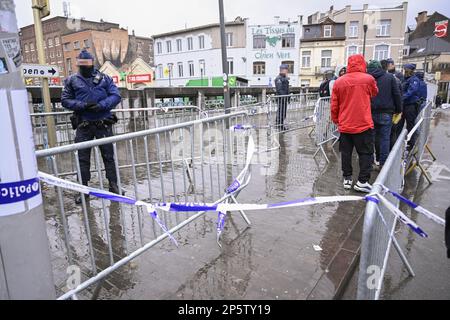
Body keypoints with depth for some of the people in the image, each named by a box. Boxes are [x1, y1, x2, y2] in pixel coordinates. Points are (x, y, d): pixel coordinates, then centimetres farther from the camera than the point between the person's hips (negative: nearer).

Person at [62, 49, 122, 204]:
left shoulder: (104, 78, 6)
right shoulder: (72, 81, 7)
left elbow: (116, 96, -1)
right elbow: (65, 100, 5)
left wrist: (102, 105, -16)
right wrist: (82, 105, -13)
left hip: (103, 124, -1)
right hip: (83, 126, 1)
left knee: (108, 156, 5)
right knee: (83, 159, 6)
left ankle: (113, 186, 16)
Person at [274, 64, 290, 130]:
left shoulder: (285, 78, 18)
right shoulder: (278, 78, -12)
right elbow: (279, 89, -20)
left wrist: (288, 97, 20)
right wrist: (284, 96, -23)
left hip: (285, 97, 9)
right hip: (281, 98, -9)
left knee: (284, 111, 12)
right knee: (281, 111, -7)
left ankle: (281, 124, 21)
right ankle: (279, 124, -1)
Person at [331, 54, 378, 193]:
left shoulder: (339, 82, 0)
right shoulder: (368, 79, -5)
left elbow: (334, 105, 5)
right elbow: (375, 93, 15)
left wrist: (336, 120, 17)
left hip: (345, 125, 3)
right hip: (363, 124, -3)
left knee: (346, 153, 12)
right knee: (366, 153, 7)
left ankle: (347, 179, 19)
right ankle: (362, 181, 7)